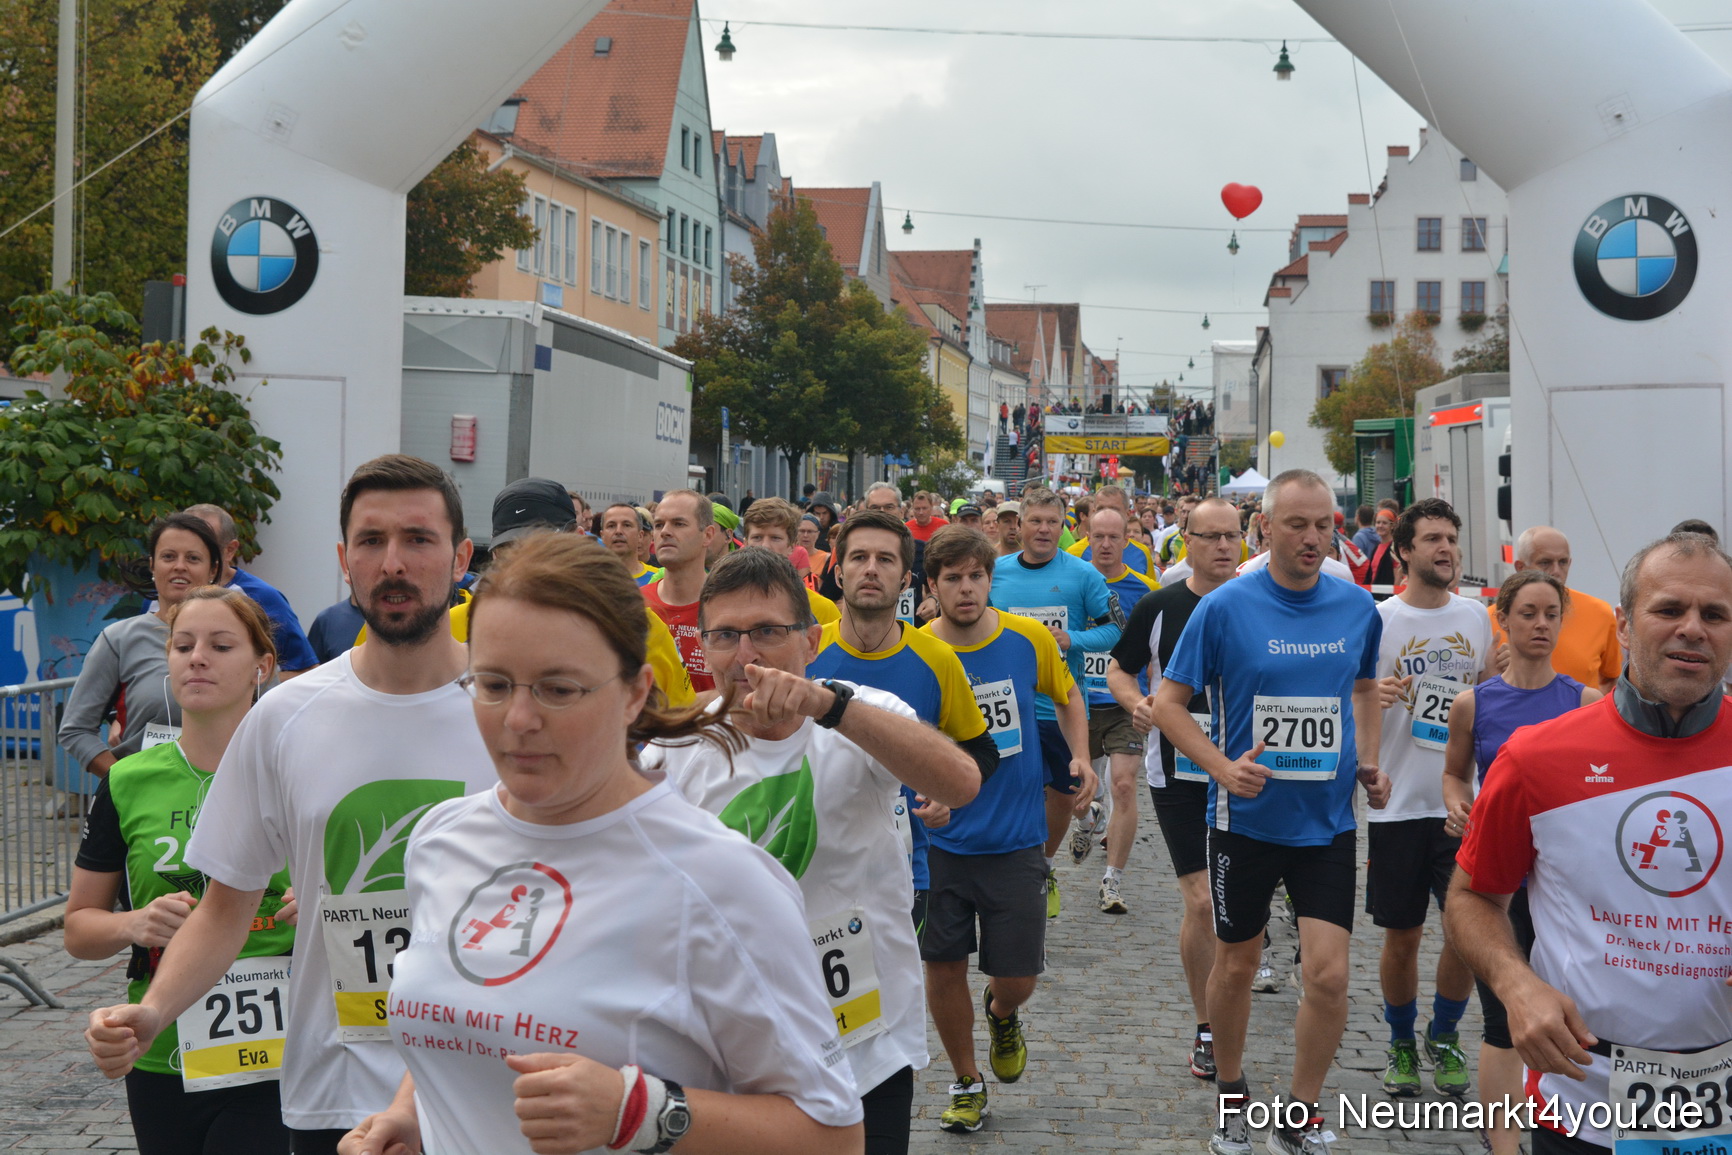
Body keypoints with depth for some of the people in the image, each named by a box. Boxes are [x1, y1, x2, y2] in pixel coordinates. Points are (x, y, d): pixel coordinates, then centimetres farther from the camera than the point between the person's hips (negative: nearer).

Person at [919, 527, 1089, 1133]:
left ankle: (1002, 1014, 41)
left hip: (1015, 839, 1)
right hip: (940, 841, -1)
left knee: (1019, 977, 3)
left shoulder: (1029, 639, -5)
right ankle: (966, 1081, 28)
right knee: (944, 965, 4)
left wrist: (1080, 756, -1)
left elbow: (1067, 697, 15)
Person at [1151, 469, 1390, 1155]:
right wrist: (1222, 767, -19)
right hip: (1246, 818, -2)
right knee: (1236, 966, 12)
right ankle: (1230, 1095, 36)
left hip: (1328, 821, 2)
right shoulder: (1225, 607, -10)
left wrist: (1367, 762, 4)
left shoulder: (1358, 607, 0)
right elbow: (1169, 701, -6)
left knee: (1329, 975, -6)